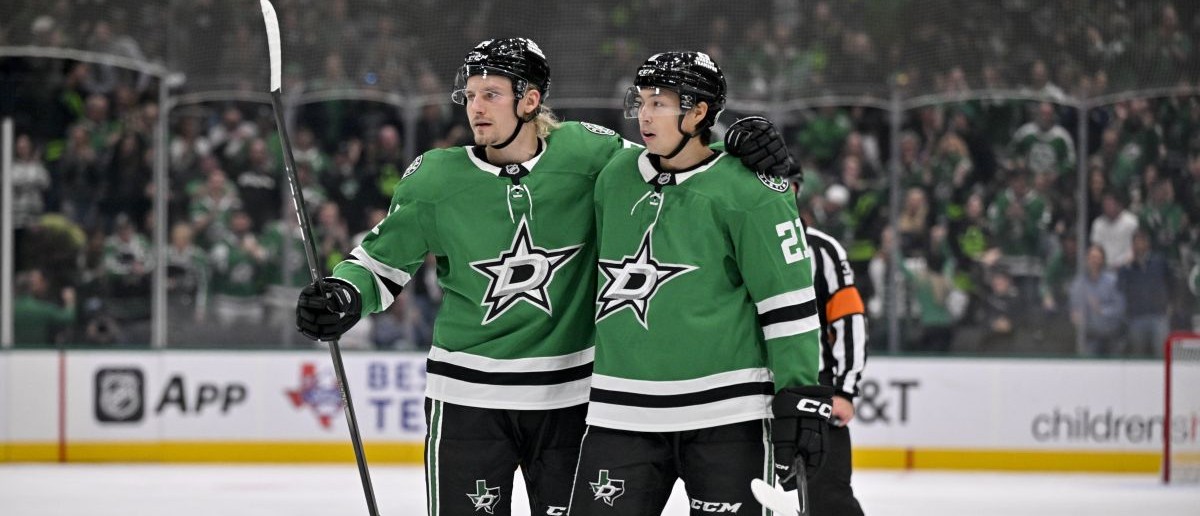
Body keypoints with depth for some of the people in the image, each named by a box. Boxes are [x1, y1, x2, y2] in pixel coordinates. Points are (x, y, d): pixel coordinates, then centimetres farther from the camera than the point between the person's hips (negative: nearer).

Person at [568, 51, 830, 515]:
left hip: (725, 411, -5)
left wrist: (800, 396, -12)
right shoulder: (613, 179, 9)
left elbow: (789, 299, -9)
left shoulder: (746, 193, -9)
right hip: (623, 409, 5)